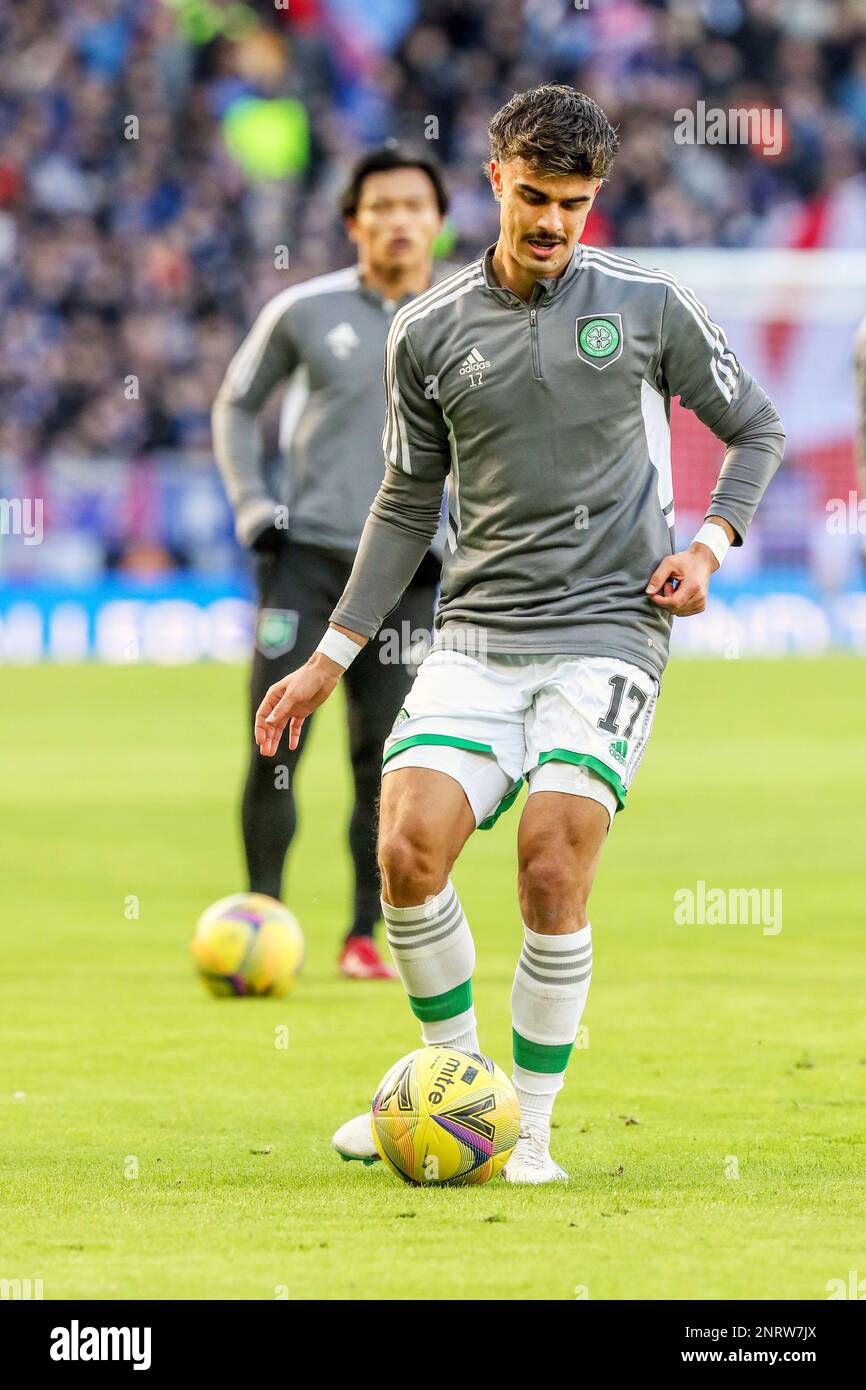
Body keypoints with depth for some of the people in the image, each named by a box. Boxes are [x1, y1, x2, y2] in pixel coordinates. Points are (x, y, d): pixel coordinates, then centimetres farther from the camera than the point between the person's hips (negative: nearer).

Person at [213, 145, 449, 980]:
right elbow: (236, 403, 14)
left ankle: (364, 934, 8)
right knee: (274, 744, -7)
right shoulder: (305, 311, 2)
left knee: (383, 756, -1)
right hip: (303, 557, -1)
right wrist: (253, 505, 2)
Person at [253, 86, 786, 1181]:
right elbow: (408, 503, 16)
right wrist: (331, 657, 13)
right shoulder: (429, 331, 6)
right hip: (476, 636, 2)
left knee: (552, 869, -16)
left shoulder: (645, 305, 1)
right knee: (408, 852, -15)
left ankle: (530, 1129, -1)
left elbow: (755, 430, 14)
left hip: (607, 630, -2)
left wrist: (708, 545, -3)